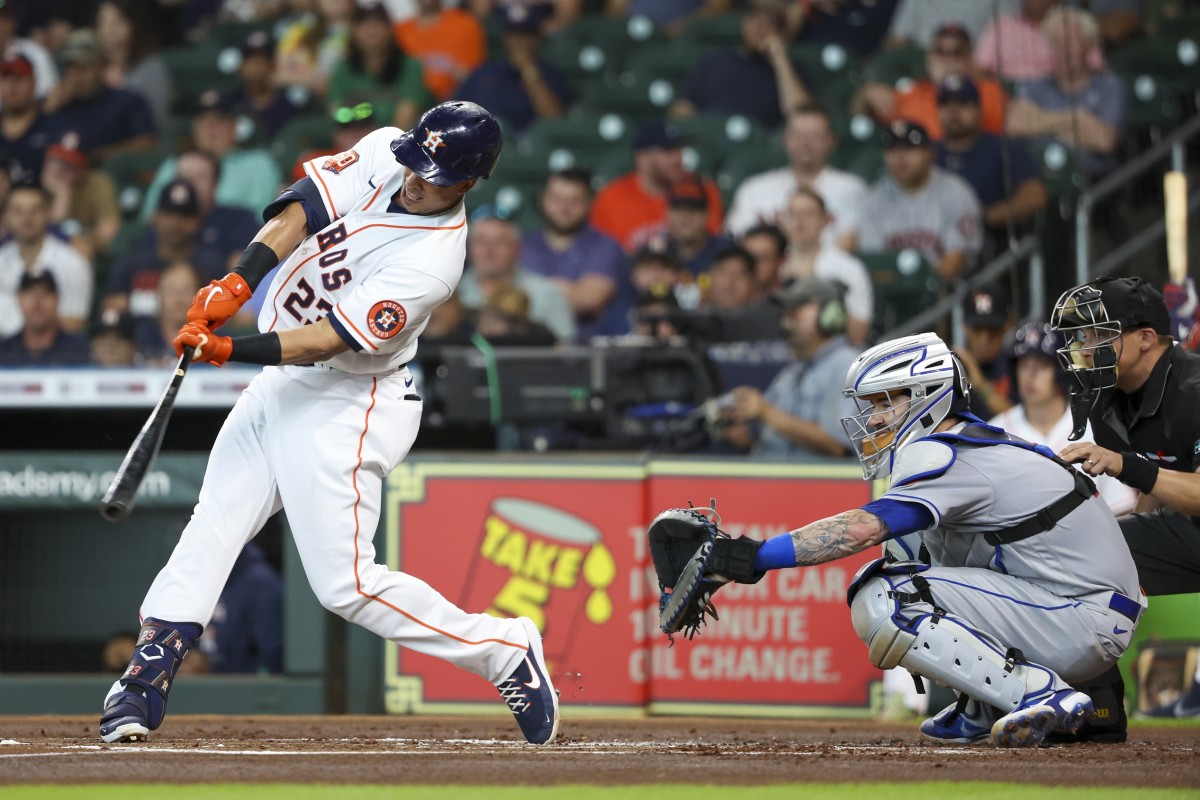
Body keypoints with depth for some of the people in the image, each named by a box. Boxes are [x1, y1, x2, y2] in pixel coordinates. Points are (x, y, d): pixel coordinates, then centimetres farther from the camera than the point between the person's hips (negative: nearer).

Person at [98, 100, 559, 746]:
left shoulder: (433, 260, -25)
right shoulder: (383, 155, -4)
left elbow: (332, 339, -28)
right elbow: (305, 206, -11)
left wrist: (231, 351, -34)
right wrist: (238, 282, -25)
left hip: (345, 407, -8)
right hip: (280, 383, 8)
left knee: (345, 584, -9)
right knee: (209, 532, 4)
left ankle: (505, 652, 3)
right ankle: (144, 687, 5)